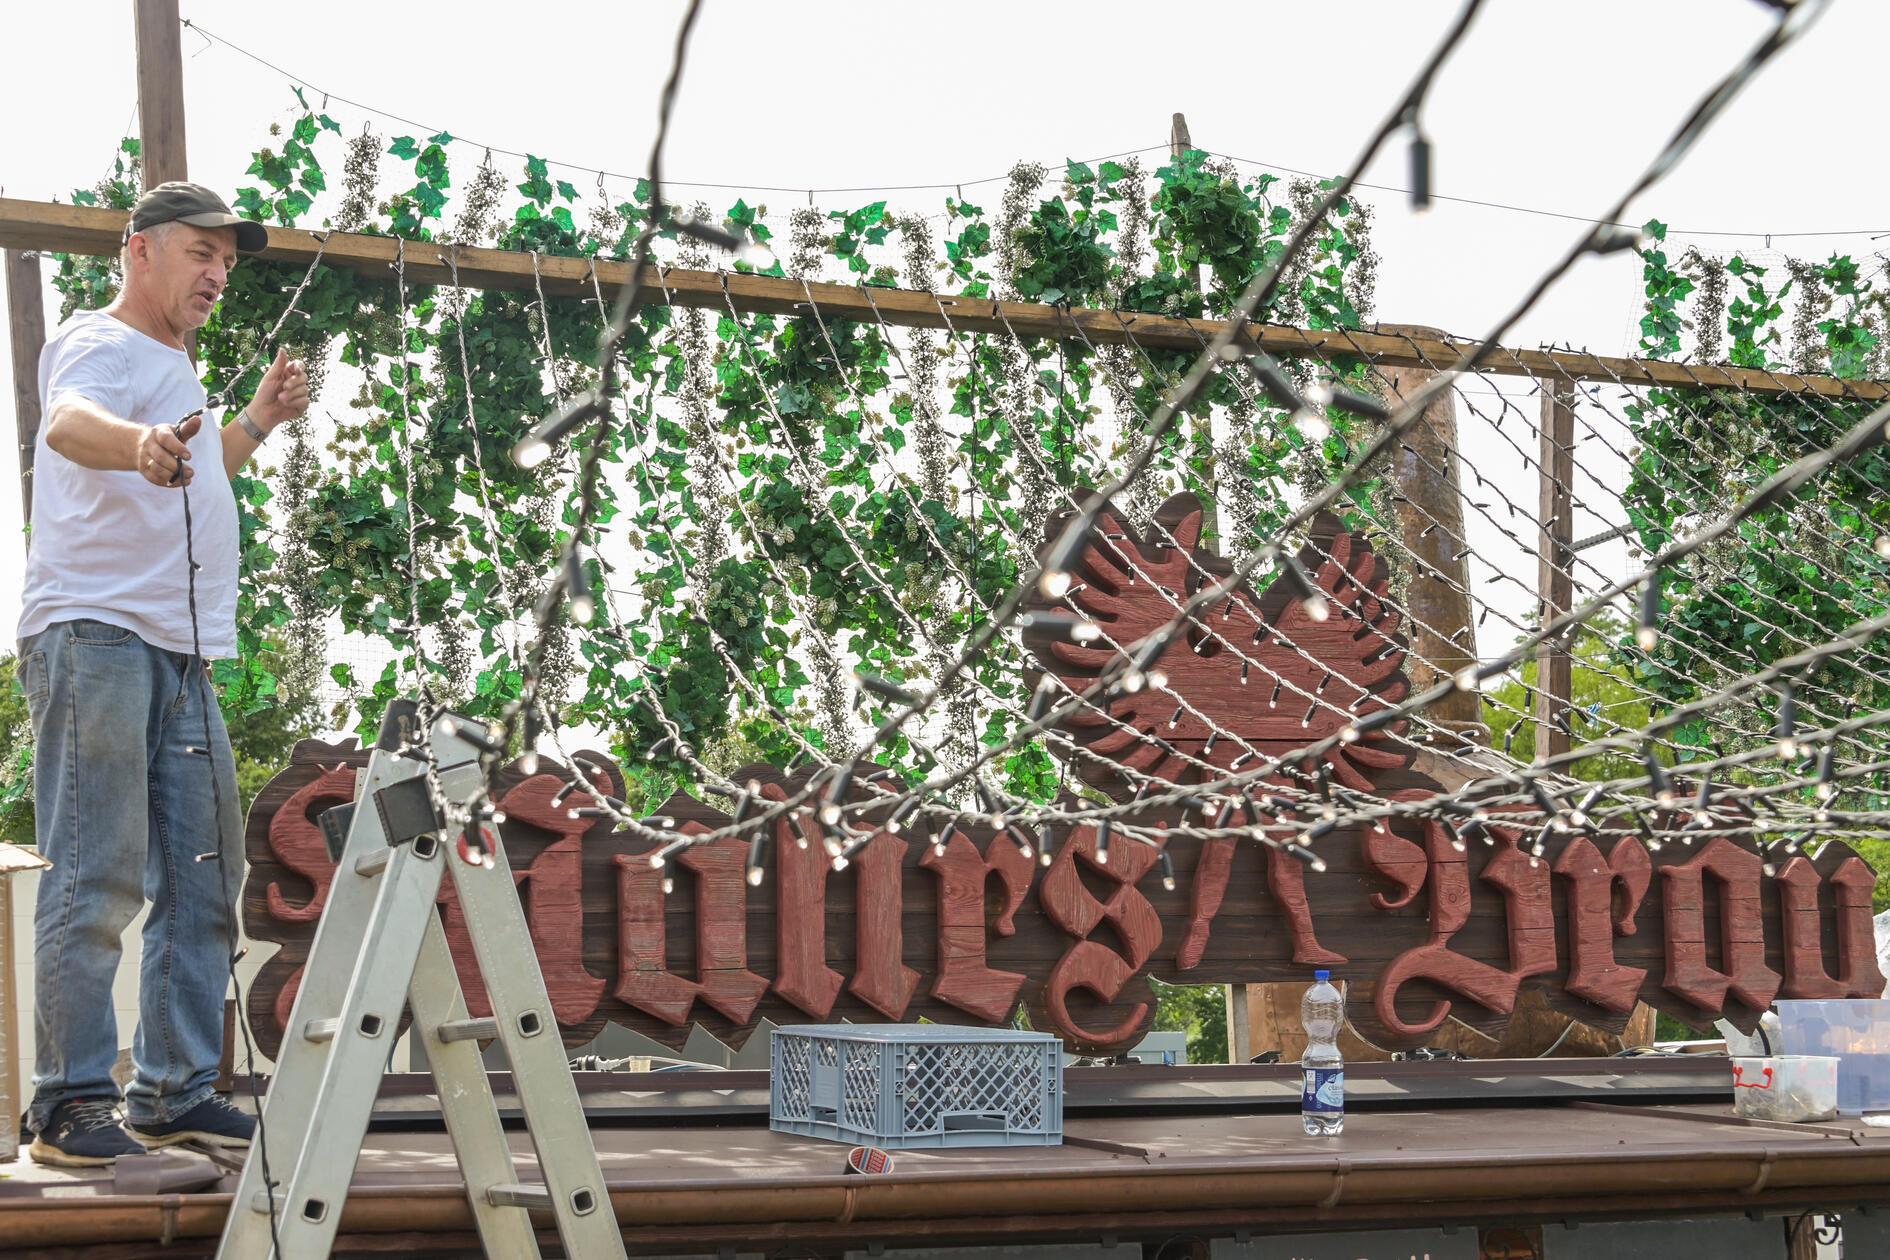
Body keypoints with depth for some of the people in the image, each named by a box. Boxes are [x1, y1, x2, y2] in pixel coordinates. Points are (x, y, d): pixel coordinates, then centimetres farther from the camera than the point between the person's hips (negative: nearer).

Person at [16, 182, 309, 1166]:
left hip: (183, 657, 10)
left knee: (203, 883, 10)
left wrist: (259, 419, 26)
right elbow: (70, 424, -30)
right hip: (94, 636, -10)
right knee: (96, 882, -10)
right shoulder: (101, 345, -6)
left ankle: (174, 1093, 17)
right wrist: (138, 441, -52)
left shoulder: (173, 365, 23)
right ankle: (69, 1104, -6)